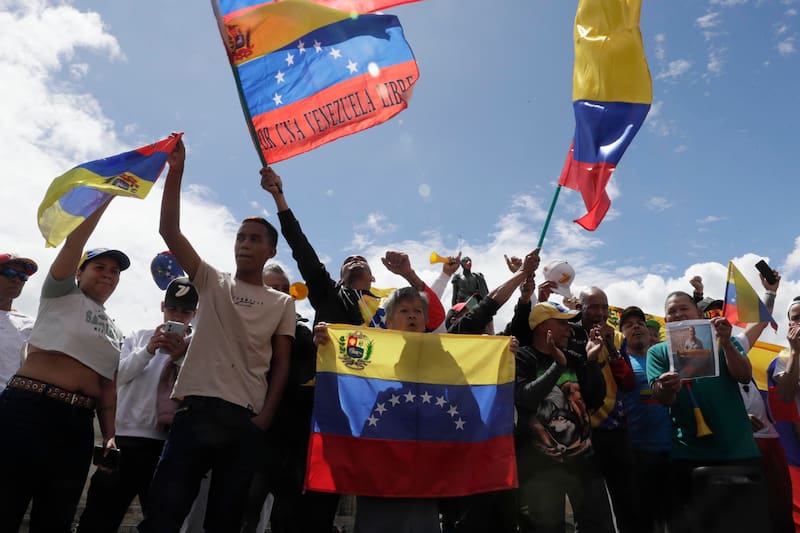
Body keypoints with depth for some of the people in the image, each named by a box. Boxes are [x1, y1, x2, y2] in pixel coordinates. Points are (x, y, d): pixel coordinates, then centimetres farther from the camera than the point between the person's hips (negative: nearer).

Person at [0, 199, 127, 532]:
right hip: (28, 411, -5)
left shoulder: (114, 331, 19)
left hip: (78, 427, 5)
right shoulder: (62, 293, 7)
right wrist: (107, 194, -9)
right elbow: (74, 241, -8)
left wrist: (110, 436, 7)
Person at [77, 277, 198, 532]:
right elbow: (119, 375, 0)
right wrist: (148, 350, -14)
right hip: (128, 435, 1)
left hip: (168, 443, -1)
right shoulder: (138, 337, 11)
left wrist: (181, 357, -16)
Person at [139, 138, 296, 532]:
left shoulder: (282, 304, 11)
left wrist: (265, 417, -5)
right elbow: (169, 230, 2)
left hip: (247, 420, 0)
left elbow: (281, 365, 7)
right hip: (198, 408, 0)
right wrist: (175, 171, -5)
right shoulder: (212, 283, 12)